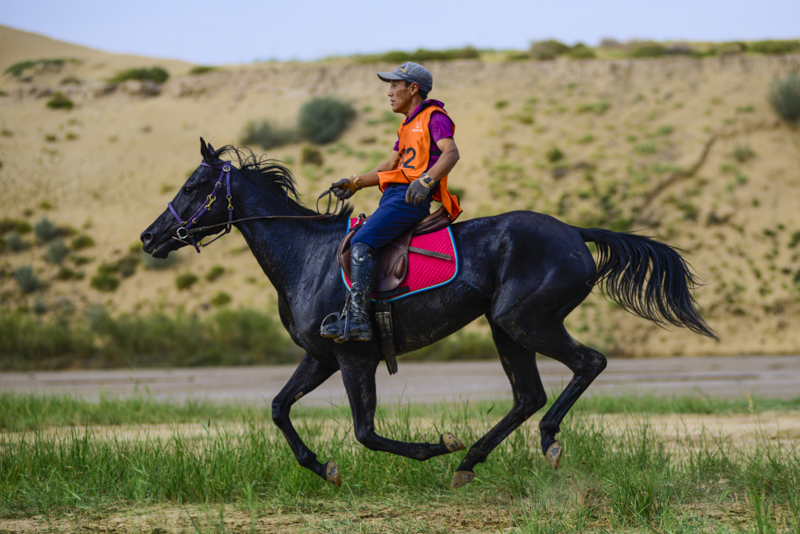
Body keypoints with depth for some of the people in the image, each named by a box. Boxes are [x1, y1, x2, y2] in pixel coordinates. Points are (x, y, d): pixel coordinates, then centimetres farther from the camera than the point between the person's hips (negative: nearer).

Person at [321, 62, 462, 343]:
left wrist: (426, 180, -35)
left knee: (361, 243, -24)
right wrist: (355, 183, 22)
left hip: (412, 197, -10)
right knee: (355, 243, 10)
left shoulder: (434, 117, -3)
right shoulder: (407, 126, 27)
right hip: (396, 193, 10)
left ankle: (357, 319, -33)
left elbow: (451, 153, -20)